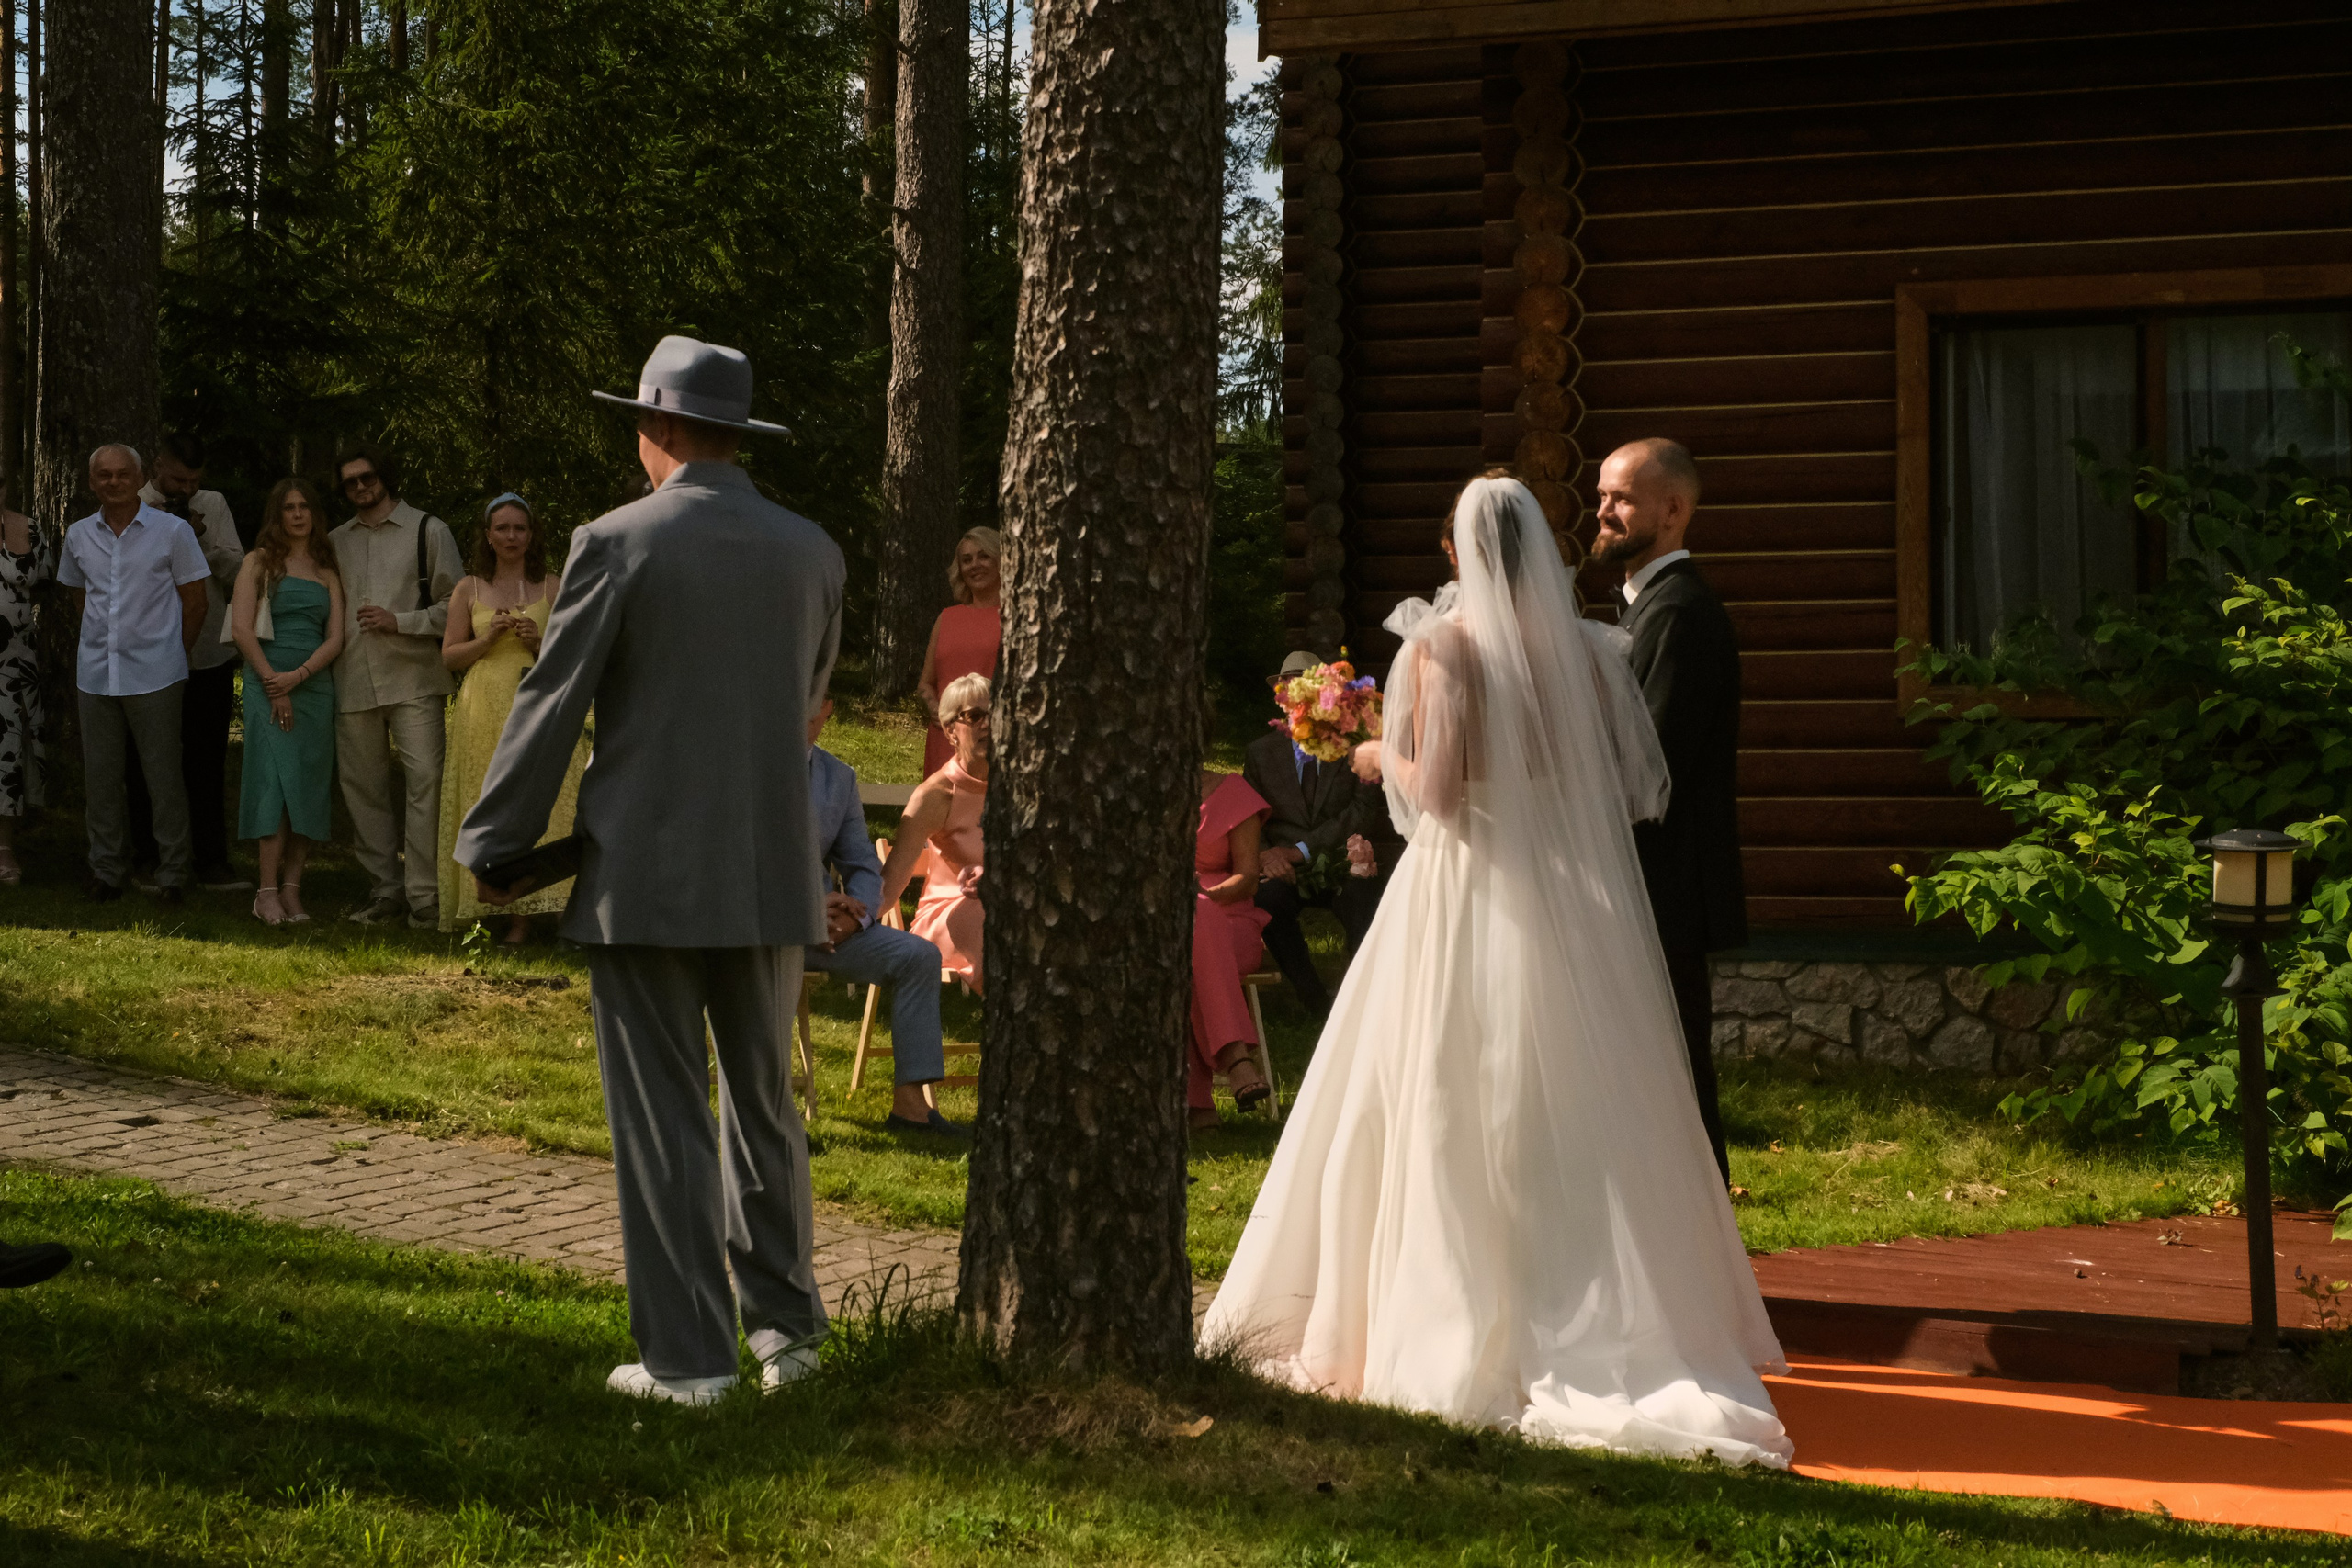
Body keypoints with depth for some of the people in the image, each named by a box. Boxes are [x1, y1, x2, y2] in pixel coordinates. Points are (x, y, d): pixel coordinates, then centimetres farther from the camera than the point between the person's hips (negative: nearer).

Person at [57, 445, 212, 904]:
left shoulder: (172, 531, -2)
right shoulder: (79, 536, 9)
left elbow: (195, 603, 2)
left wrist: (169, 655, 4)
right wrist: (103, 643, 15)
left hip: (153, 676, -4)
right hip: (96, 675, 4)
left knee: (163, 777, -2)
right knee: (101, 778, 7)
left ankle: (172, 873, 6)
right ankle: (107, 871, 16)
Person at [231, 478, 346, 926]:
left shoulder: (328, 572, 15)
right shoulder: (260, 562, 6)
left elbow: (335, 638, 6)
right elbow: (242, 627, -3)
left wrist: (296, 677, -10)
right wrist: (273, 684, -10)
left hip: (315, 686, 3)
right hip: (268, 684, -3)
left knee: (310, 785, -2)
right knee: (276, 778, -13)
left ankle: (292, 889, 0)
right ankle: (268, 892, -14)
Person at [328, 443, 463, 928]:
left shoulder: (426, 531, 5)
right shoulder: (336, 542, 17)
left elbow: (454, 604, 1)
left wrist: (399, 621, -10)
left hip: (413, 677, -4)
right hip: (354, 683, 4)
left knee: (424, 779, -12)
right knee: (362, 787, 4)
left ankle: (424, 893, -11)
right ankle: (385, 889, 12)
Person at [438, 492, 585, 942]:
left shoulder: (554, 587, 8)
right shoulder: (469, 589, 12)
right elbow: (449, 655, 9)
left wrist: (539, 643, -11)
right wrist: (487, 639, -7)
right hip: (484, 715, 2)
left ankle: (522, 915, -10)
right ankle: (488, 903, 1)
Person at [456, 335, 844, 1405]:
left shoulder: (616, 545, -9)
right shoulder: (811, 553, 4)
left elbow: (548, 708, -7)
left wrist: (491, 847, 3)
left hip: (647, 876, -4)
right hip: (773, 875, 4)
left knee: (663, 1119, 2)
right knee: (765, 1105, 17)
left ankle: (687, 1356, 4)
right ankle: (785, 1325, 20)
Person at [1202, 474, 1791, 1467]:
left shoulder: (1442, 646, -9)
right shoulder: (1587, 647, 2)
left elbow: (1435, 789, -15)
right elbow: (1638, 785, 2)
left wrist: (1384, 759, 6)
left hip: (1470, 896, -3)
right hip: (1576, 903, 4)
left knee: (1456, 1122, 5)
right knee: (1577, 1119, 9)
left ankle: (1466, 1338, 7)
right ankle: (1604, 1334, 10)